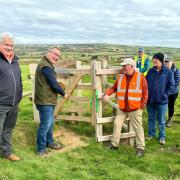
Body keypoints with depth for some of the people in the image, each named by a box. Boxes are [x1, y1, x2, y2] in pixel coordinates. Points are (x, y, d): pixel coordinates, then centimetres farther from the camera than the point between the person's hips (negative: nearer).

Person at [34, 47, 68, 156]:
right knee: (45, 124, -3)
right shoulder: (45, 66, -21)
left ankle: (49, 142, 37)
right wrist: (63, 93, -8)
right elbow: (54, 84, -21)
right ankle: (41, 149, 8)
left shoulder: (47, 65, 15)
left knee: (50, 123, 21)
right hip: (45, 101, -11)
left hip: (48, 100, 11)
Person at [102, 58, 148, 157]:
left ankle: (140, 148, 17)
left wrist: (142, 105, -8)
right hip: (122, 109, 4)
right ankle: (114, 144, 24)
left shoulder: (140, 77, -8)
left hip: (135, 109, -4)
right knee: (117, 124, 8)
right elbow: (113, 88, 11)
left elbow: (145, 93, -5)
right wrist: (107, 94, -8)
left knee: (138, 128, 4)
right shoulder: (120, 77, 4)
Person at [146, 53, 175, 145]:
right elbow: (146, 83, 10)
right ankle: (151, 134, 31)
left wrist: (165, 94, -10)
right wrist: (147, 94, 2)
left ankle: (162, 136, 24)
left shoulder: (168, 71, -9)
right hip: (150, 99, 4)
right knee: (151, 118, 16)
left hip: (161, 101, -3)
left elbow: (171, 85, -5)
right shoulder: (151, 71, 1)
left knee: (161, 120, 9)